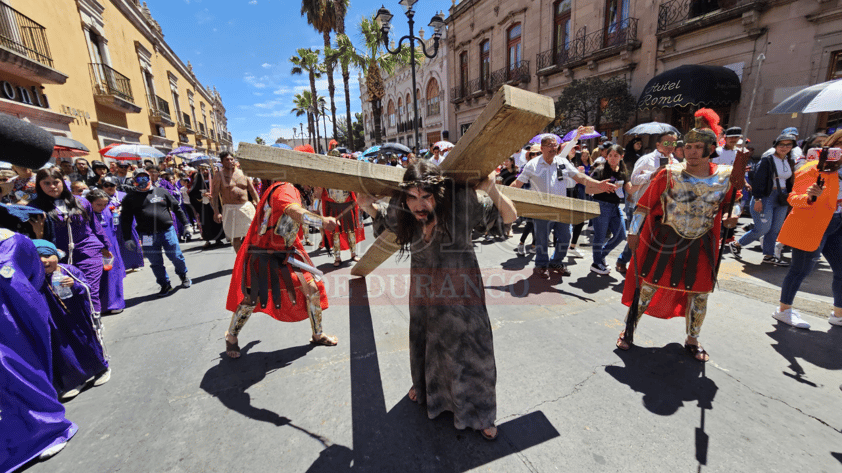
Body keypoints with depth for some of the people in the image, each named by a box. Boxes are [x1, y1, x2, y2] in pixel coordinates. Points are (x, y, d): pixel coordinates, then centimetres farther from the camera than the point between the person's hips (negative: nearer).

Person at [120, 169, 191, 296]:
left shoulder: (162, 192, 8)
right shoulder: (130, 198, 7)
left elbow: (176, 208, 12)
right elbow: (126, 219, 8)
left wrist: (186, 224, 7)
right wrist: (127, 238, 4)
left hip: (167, 231, -1)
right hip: (147, 236, 1)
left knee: (176, 257, 2)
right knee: (155, 263, 7)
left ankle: (183, 275, 29)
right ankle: (165, 284, 22)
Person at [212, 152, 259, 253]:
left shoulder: (242, 174, 11)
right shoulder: (219, 176, 2)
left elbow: (253, 191, 14)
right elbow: (214, 195, -2)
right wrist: (216, 212, -12)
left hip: (247, 206, 3)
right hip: (230, 209, -3)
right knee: (236, 237, 2)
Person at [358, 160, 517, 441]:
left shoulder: (461, 202, -27)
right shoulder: (402, 211, -15)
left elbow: (509, 217, -21)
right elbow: (378, 214, 8)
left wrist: (491, 189, -36)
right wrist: (365, 202, -11)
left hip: (460, 291, -3)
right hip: (424, 289, 4)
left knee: (471, 348, 8)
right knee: (423, 340, 24)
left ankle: (479, 413, 36)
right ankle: (424, 386, 58)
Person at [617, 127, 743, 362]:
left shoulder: (726, 176, -1)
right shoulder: (669, 174, -10)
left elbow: (733, 200, 17)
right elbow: (644, 204, -6)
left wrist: (734, 214, -4)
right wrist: (634, 231, -8)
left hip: (700, 246, 4)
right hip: (665, 241, -3)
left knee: (699, 293, 13)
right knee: (648, 286, 3)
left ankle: (692, 340, 35)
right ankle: (629, 329, 21)